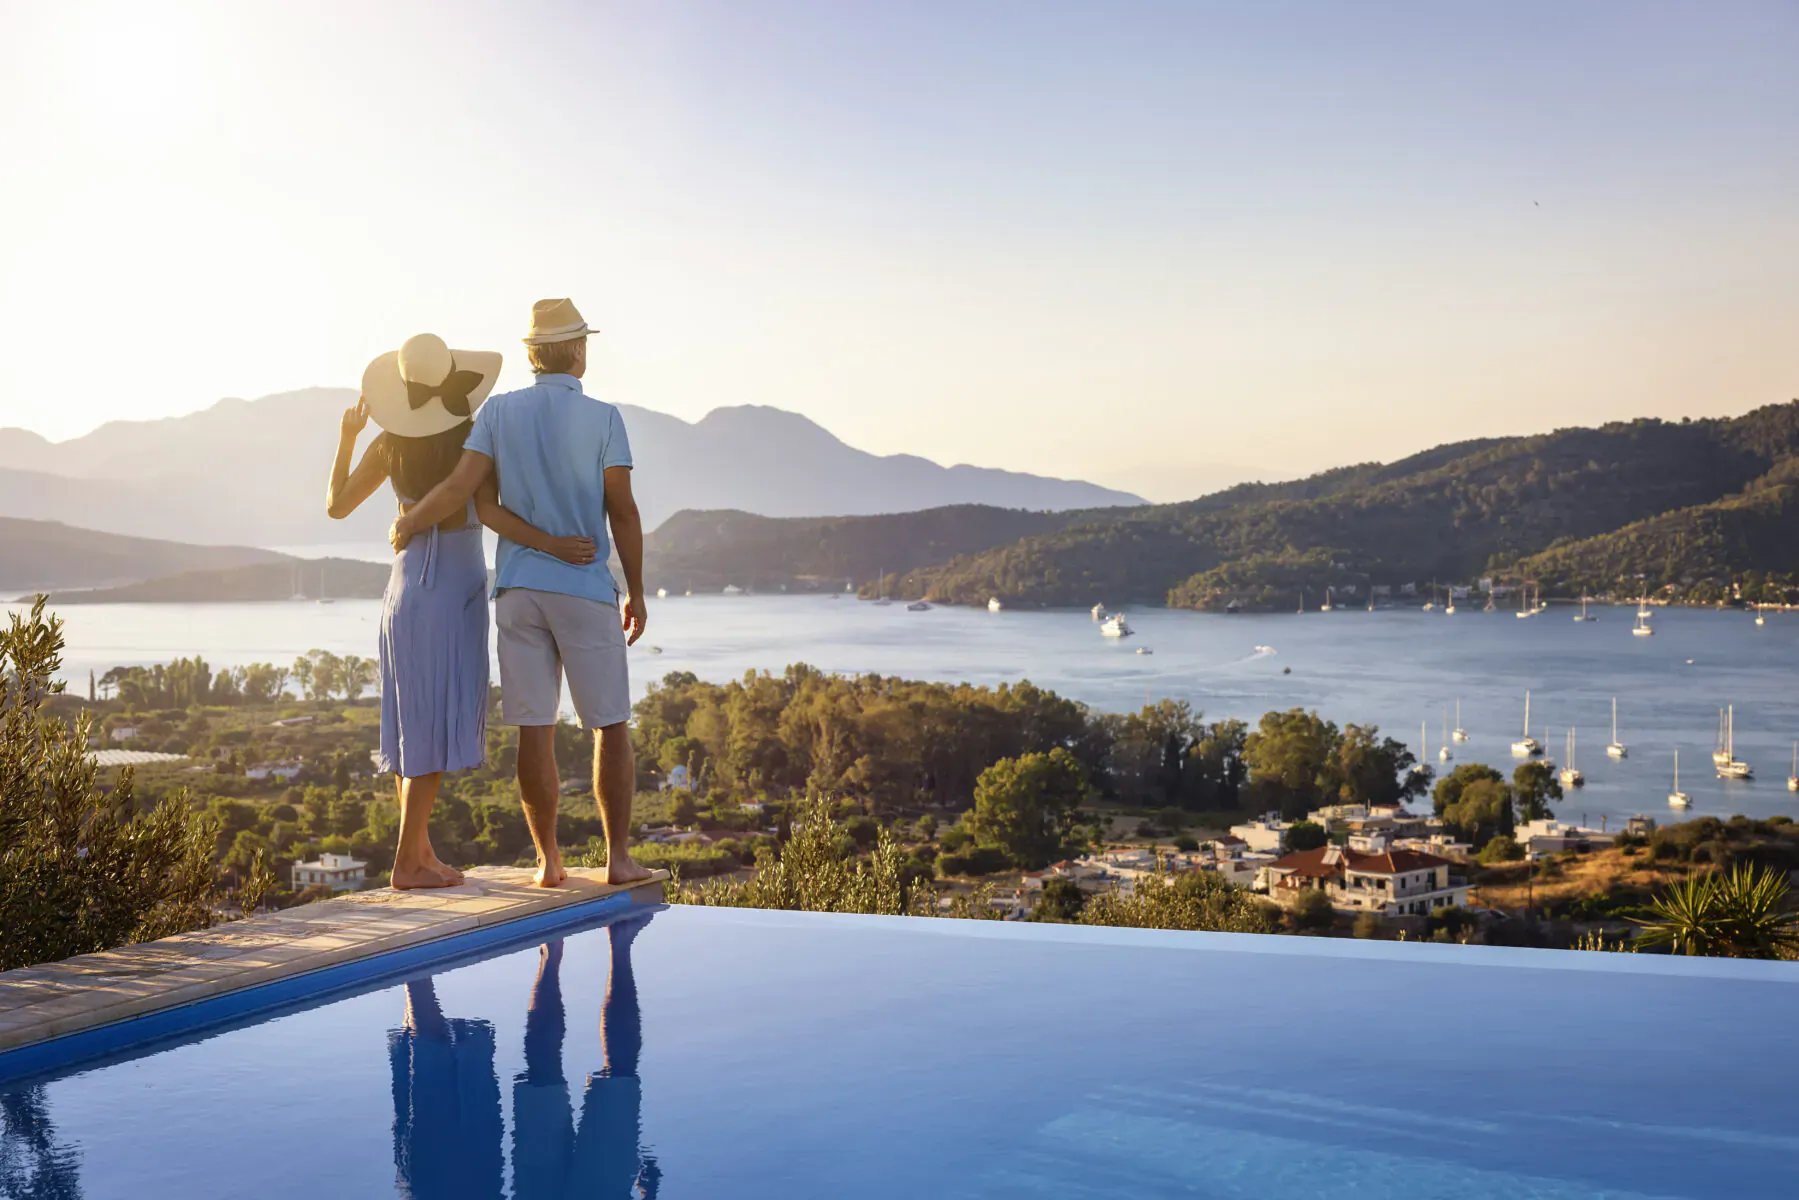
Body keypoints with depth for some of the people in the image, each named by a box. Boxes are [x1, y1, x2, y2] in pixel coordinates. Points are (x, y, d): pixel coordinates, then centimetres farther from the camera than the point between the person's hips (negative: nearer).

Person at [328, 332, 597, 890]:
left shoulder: (389, 444, 1)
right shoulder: (477, 438, -13)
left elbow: (336, 505, 9)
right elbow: (490, 513, -25)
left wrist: (346, 436, 17)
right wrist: (552, 545, -27)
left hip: (407, 584, 6)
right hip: (454, 590, -6)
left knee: (415, 723, 11)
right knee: (438, 727, -4)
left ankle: (421, 852, 16)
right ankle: (406, 861, -5)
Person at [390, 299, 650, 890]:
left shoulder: (499, 410, 2)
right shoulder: (602, 418, -5)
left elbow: (459, 489, -7)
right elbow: (622, 512, -7)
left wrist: (407, 525, 12)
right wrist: (636, 592, 3)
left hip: (518, 591, 3)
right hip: (585, 591, -3)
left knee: (534, 729, 4)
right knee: (611, 726, 5)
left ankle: (548, 861, 6)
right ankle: (618, 857, 3)